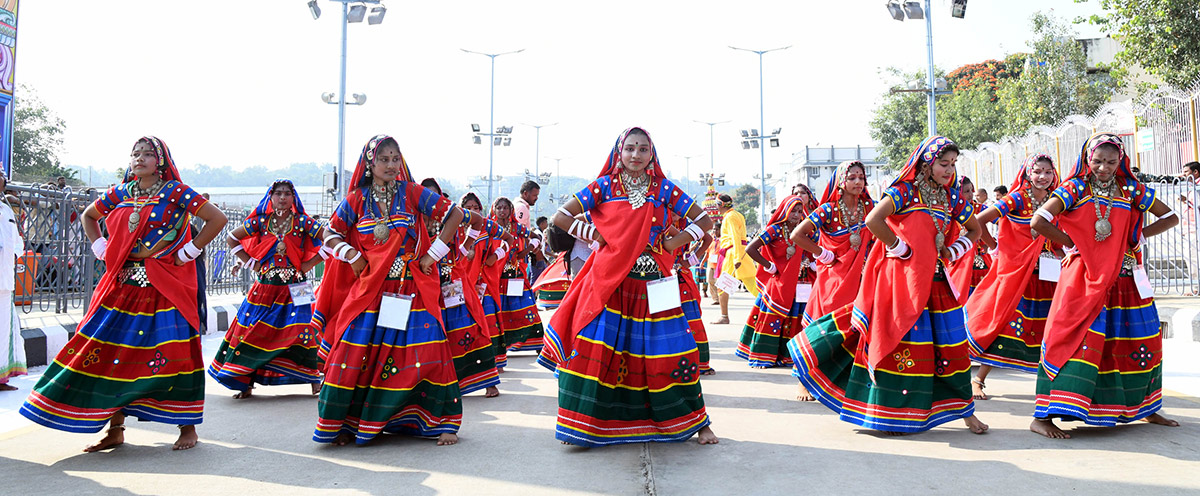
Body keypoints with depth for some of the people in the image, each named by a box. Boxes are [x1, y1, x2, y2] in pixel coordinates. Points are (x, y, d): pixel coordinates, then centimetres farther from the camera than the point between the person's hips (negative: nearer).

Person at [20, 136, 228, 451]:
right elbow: (88, 216, 29)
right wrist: (100, 248, 14)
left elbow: (218, 218, -10)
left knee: (173, 353, -5)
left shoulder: (176, 192, -4)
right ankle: (115, 430, 14)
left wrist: (188, 253, -9)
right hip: (123, 284, 5)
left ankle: (187, 427, 5)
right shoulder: (120, 194, 11)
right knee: (113, 351, 4)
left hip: (165, 286, -5)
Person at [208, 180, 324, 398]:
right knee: (252, 330, 1)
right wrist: (249, 263, 5)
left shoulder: (302, 222, -2)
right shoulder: (261, 221, 4)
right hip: (265, 287, 2)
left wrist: (308, 264, -5)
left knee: (299, 330, -9)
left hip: (293, 288, -2)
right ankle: (246, 383, 11)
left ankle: (314, 380, 2)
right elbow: (232, 239, 14)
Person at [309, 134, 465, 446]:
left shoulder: (412, 193, 1)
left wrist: (433, 254, -3)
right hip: (369, 290, 1)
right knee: (356, 355, -4)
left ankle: (443, 422, 6)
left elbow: (455, 215, 1)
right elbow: (330, 233, 13)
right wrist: (352, 256, -4)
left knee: (427, 352, -6)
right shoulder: (357, 199, 6)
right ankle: (347, 424, 9)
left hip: (412, 290, -1)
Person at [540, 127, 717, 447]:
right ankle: (582, 425, 7)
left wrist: (673, 243, 0)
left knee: (669, 351, 2)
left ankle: (695, 421, 19)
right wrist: (596, 235, -2)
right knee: (595, 349, -7)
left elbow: (703, 220, 11)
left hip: (652, 285, 1)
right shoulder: (604, 186, 4)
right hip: (609, 285, -1)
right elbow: (560, 217, 2)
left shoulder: (664, 189, 7)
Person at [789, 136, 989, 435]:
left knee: (951, 344, 7)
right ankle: (893, 413, 8)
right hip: (903, 280, -6)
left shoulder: (952, 199, 11)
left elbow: (975, 230, 26)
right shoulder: (904, 192, -7)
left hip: (937, 282, 6)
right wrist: (899, 247, -14)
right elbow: (873, 220, -23)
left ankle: (963, 409, 18)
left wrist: (955, 251, 8)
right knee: (901, 342, -2)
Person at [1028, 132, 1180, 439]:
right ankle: (1042, 417, -15)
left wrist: (1137, 237, 3)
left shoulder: (1131, 190, 7)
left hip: (1123, 276, 5)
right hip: (1083, 277, -5)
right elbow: (1039, 221, -12)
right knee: (1074, 338, -14)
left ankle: (1146, 409, 30)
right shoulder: (1076, 188, -3)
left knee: (1141, 338, 10)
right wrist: (1072, 243, -7)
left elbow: (1170, 218, 15)